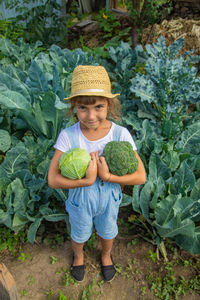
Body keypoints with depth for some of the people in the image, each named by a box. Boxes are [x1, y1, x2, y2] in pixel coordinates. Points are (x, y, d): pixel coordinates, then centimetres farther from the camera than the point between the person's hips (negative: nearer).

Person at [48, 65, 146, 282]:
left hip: (109, 199, 1)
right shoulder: (68, 136, -27)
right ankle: (78, 256, 64)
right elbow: (53, 179, -26)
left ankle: (106, 255, 65)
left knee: (107, 233, 30)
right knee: (79, 236, 28)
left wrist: (106, 176, -33)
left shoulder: (120, 134, -25)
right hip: (80, 201, 0)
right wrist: (87, 180, -36)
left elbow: (141, 176, -22)